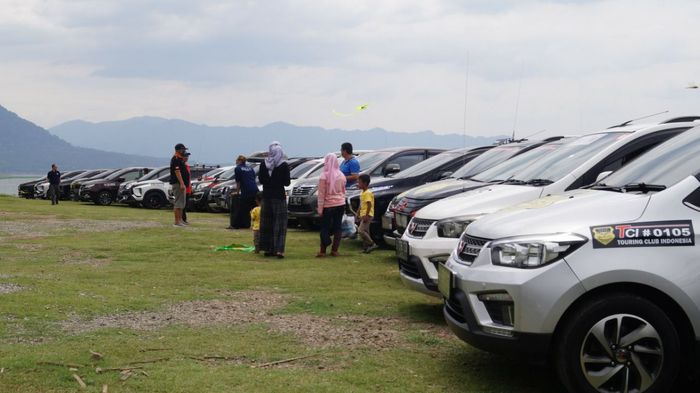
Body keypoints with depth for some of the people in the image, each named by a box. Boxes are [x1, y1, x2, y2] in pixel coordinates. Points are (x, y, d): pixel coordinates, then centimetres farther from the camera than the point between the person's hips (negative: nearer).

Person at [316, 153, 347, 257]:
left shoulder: (324, 176, -11)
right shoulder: (341, 175, 3)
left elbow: (321, 194, -11)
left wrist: (320, 208, -8)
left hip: (328, 205, -4)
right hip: (340, 204, 4)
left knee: (325, 228, 3)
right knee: (337, 227, 7)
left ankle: (322, 251, 2)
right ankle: (334, 250, 8)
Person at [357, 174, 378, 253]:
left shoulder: (368, 193, -16)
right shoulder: (362, 193, 14)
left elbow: (369, 205, -22)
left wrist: (366, 215, -25)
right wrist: (359, 214, 21)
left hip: (367, 215, -10)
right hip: (363, 215, 10)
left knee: (361, 230, -15)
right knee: (365, 231, 12)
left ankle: (372, 244, -10)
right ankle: (366, 247, 16)